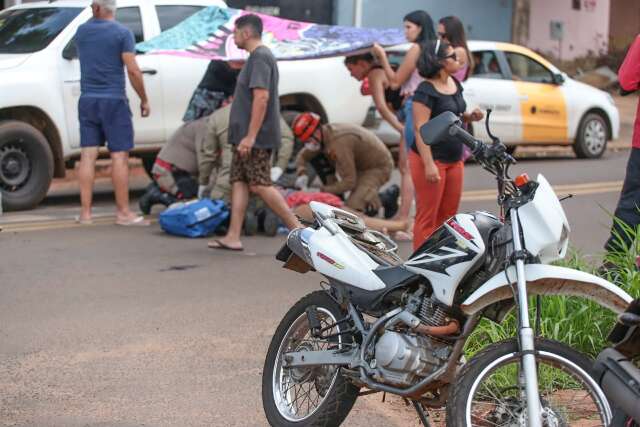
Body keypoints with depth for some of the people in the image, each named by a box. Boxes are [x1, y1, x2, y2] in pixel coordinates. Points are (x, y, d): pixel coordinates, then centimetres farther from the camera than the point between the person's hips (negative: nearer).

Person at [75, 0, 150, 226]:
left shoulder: (81, 31, 6)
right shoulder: (122, 33, -9)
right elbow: (133, 70, -14)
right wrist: (144, 99, -3)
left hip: (87, 100, 5)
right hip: (113, 101, -5)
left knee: (88, 155, 5)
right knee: (119, 156, -1)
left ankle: (85, 212, 4)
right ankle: (123, 213, -1)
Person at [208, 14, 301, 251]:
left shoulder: (260, 57, -15)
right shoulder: (257, 57, 17)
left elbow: (262, 97, -24)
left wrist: (250, 136, -27)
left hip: (255, 138, -10)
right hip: (246, 136, 10)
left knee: (259, 185, -9)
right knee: (238, 182, 6)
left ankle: (298, 229, -5)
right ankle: (233, 237, 6)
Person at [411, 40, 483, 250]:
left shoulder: (455, 83, 11)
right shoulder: (426, 91, -14)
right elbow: (420, 129, -18)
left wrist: (470, 116, 4)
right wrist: (429, 164, -24)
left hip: (454, 160, 8)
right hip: (431, 159, -8)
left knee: (448, 215, 12)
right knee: (427, 217, -5)